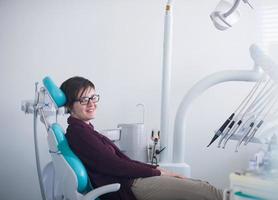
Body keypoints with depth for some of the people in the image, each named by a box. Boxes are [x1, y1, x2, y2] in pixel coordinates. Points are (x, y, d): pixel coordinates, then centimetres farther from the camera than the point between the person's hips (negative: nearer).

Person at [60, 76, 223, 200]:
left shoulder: (86, 130, 19)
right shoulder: (78, 133, -11)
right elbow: (115, 165, -14)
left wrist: (157, 169, 4)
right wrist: (157, 172, -7)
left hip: (130, 180, 9)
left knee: (200, 185, 6)